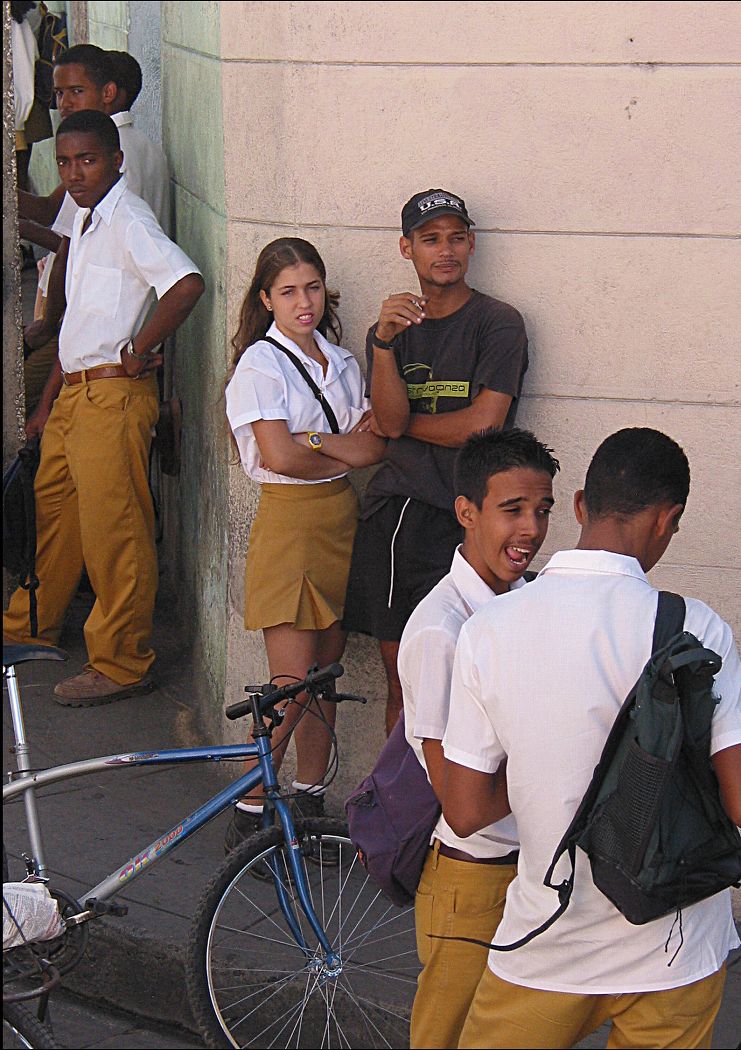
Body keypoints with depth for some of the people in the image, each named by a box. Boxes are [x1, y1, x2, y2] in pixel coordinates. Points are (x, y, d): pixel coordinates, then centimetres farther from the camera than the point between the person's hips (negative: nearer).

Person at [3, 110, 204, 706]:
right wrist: (51, 395, 25)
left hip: (113, 394, -10)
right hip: (75, 391, 10)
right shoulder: (87, 219, 15)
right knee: (52, 510, 21)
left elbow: (187, 284, -29)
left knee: (113, 531, -5)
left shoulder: (127, 219, -15)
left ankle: (122, 664, 3)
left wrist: (139, 351, -18)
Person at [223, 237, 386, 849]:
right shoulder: (261, 363, -8)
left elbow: (375, 443, 3)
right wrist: (342, 456, -2)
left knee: (326, 672, 10)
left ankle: (310, 801, 21)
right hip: (289, 519, -6)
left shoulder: (340, 361, 13)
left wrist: (317, 445, -14)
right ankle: (249, 816, 2)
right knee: (292, 683, -8)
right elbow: (279, 456, -18)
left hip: (341, 517, 7)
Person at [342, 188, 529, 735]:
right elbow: (390, 420, -2)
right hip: (391, 507, 5)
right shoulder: (391, 329, 14)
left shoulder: (497, 323, -2)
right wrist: (385, 340, -16)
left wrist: (404, 423, 1)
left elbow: (482, 424, -12)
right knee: (400, 677, 9)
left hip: (456, 517, -4)